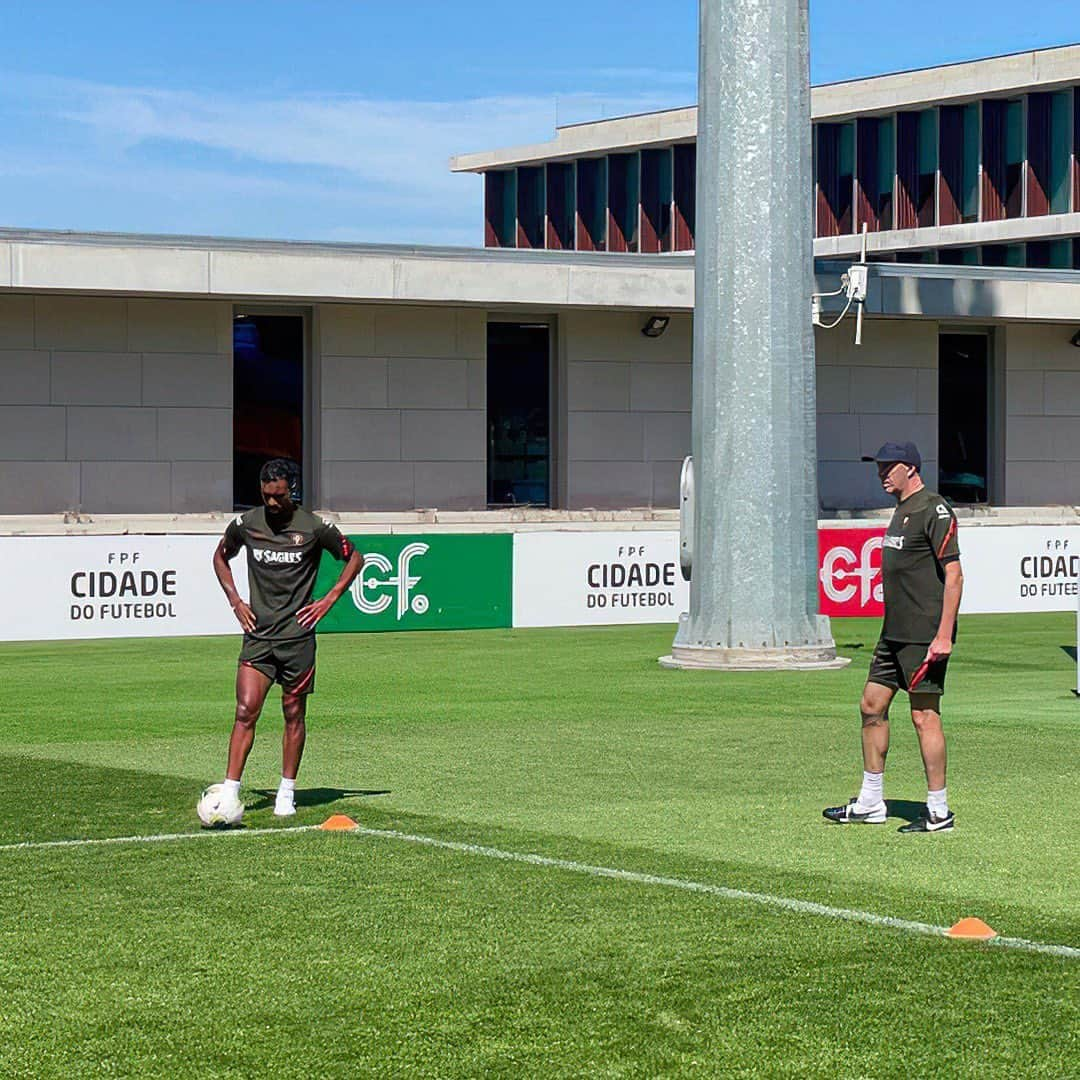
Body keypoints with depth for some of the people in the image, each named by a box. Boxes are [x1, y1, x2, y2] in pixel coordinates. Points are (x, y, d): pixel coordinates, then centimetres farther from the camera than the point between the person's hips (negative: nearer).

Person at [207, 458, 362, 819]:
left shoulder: (314, 528, -4)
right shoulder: (246, 524, 1)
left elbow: (354, 558, 10)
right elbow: (221, 557, 21)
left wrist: (329, 600, 1)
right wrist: (235, 601, 9)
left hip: (297, 634, -1)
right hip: (257, 632, 1)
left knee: (294, 714, 6)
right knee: (246, 711, -9)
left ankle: (287, 792, 17)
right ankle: (229, 791, -10)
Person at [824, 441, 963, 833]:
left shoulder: (934, 511, -13)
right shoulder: (902, 510, 17)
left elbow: (954, 575, -18)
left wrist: (943, 636, -22)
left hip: (924, 636, -10)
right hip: (895, 633, 10)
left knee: (924, 715, -7)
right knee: (872, 705, 11)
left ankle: (939, 812, 0)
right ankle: (870, 804, 19)